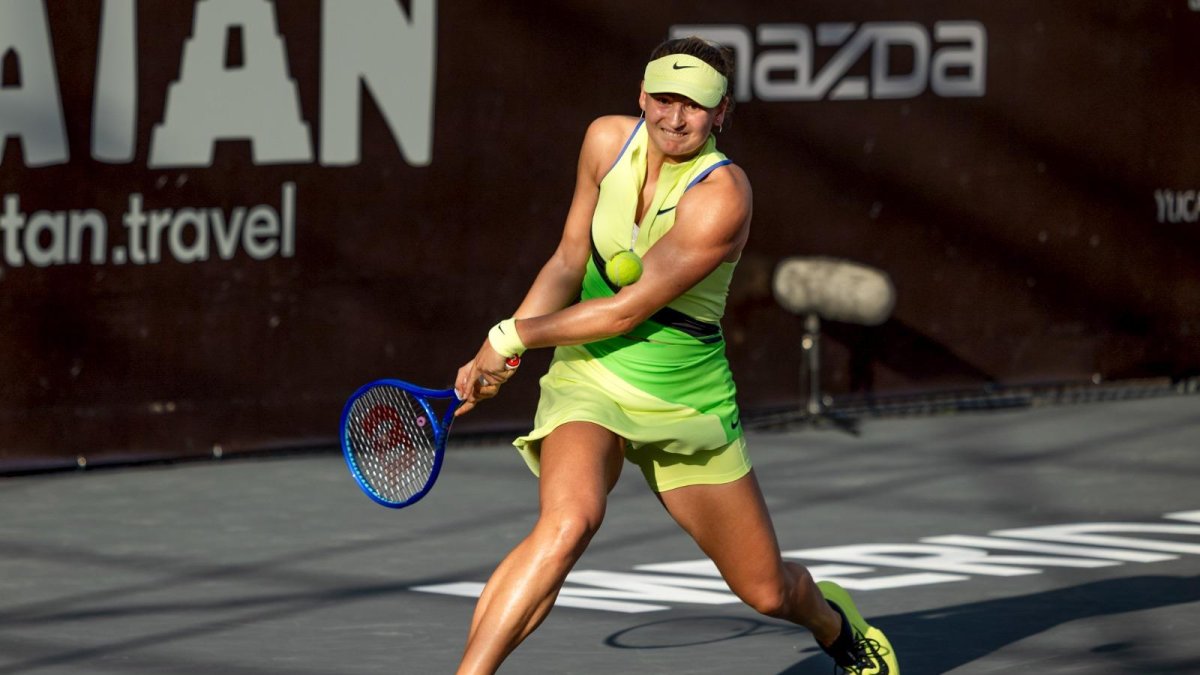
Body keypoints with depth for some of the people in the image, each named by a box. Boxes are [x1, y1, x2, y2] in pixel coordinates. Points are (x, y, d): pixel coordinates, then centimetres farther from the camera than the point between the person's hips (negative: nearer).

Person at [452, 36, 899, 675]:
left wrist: (515, 335, -13)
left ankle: (833, 621, 47)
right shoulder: (608, 140, -7)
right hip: (589, 379, 2)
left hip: (687, 400, -2)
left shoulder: (721, 196, -24)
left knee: (767, 592, 9)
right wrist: (497, 350, -7)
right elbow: (569, 263, 5)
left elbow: (627, 310, -22)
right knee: (568, 522, -31)